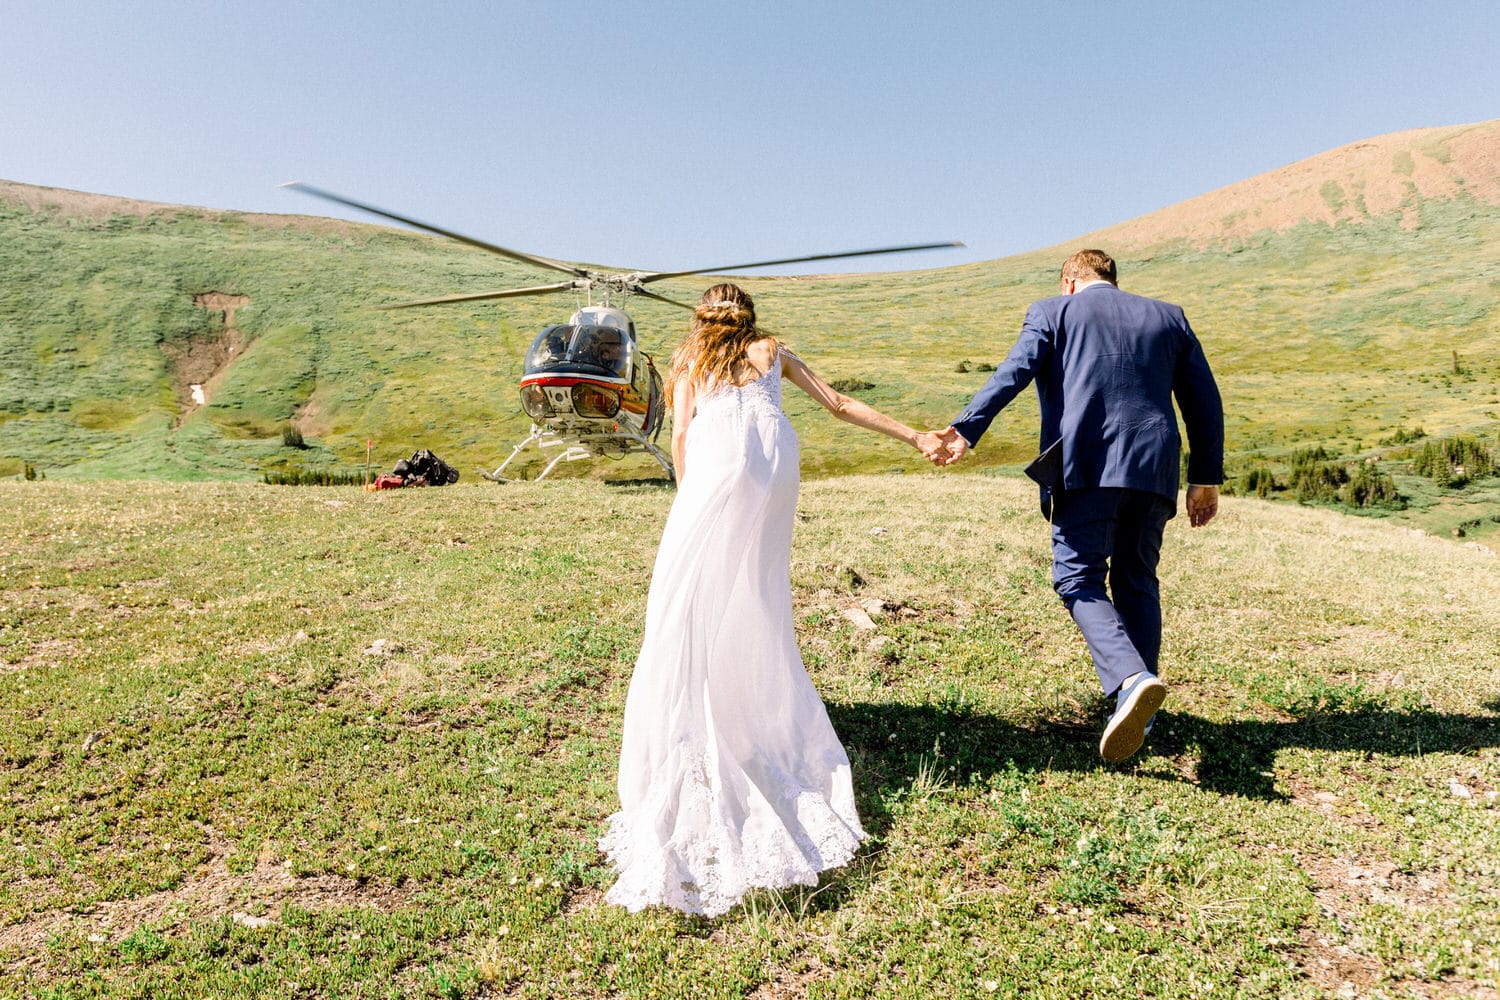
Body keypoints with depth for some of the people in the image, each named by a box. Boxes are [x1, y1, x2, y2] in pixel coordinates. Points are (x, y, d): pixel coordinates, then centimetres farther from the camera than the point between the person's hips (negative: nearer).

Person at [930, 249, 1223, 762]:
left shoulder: (1054, 312, 10)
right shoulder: (1169, 317, 22)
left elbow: (1013, 372, -7)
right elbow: (1205, 400, 18)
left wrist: (966, 430, -15)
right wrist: (1206, 479, 20)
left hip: (1087, 468, -4)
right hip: (1154, 469, 4)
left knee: (1079, 580, 0)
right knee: (1136, 582, 14)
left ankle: (1131, 678, -23)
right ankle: (1138, 711, 14)